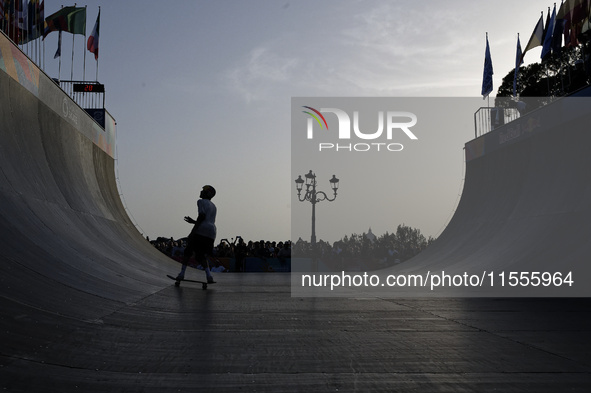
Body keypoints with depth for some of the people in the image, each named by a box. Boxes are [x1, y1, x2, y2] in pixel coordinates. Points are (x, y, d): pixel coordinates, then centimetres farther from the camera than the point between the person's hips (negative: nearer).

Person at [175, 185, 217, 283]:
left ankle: (182, 274, 2)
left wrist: (193, 230, -15)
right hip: (212, 233, 7)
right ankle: (209, 275, -11)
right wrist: (194, 221, 38)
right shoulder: (214, 206, 27)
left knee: (188, 251, 6)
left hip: (201, 231, -7)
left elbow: (202, 216, -12)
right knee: (201, 256, 10)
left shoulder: (201, 202, 3)